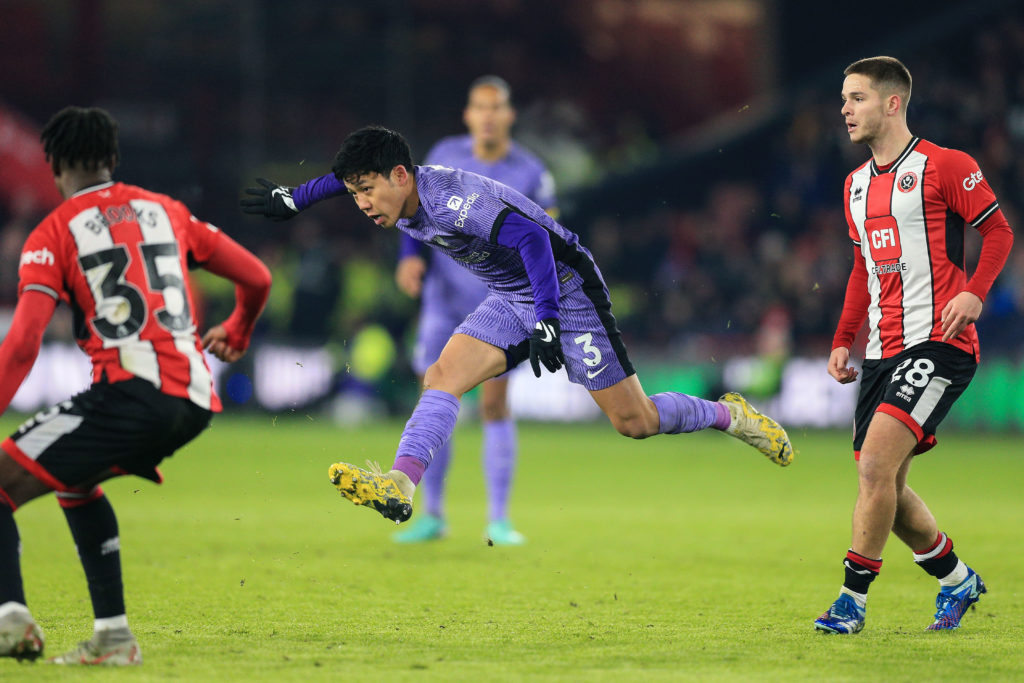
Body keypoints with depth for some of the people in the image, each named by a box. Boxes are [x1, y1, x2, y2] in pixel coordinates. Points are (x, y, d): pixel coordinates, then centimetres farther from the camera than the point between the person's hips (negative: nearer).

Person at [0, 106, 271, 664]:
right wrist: (236, 334, 43)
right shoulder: (166, 212, 20)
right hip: (195, 399, 6)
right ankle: (112, 635, 20)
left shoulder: (54, 234, 5)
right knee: (74, 483, 28)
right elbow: (257, 279, 22)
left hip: (129, 392, -6)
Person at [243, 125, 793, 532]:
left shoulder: (450, 197, -30)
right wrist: (289, 198, 24)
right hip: (510, 300, 8)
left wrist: (546, 322, -39)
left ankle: (728, 415, 21)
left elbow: (531, 238, -36)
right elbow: (344, 176, 19)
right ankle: (400, 486, -26)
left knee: (635, 422, -3)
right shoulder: (400, 204, -4)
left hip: (567, 289, -8)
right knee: (443, 376, -15)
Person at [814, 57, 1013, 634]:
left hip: (938, 343, -8)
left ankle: (853, 600, -14)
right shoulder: (857, 184, 17)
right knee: (884, 486, 7)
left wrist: (974, 292, -19)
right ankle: (957, 579, 27)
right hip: (882, 349, 8)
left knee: (876, 461, -20)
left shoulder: (945, 166, -6)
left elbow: (997, 230, -4)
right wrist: (844, 340, 18)